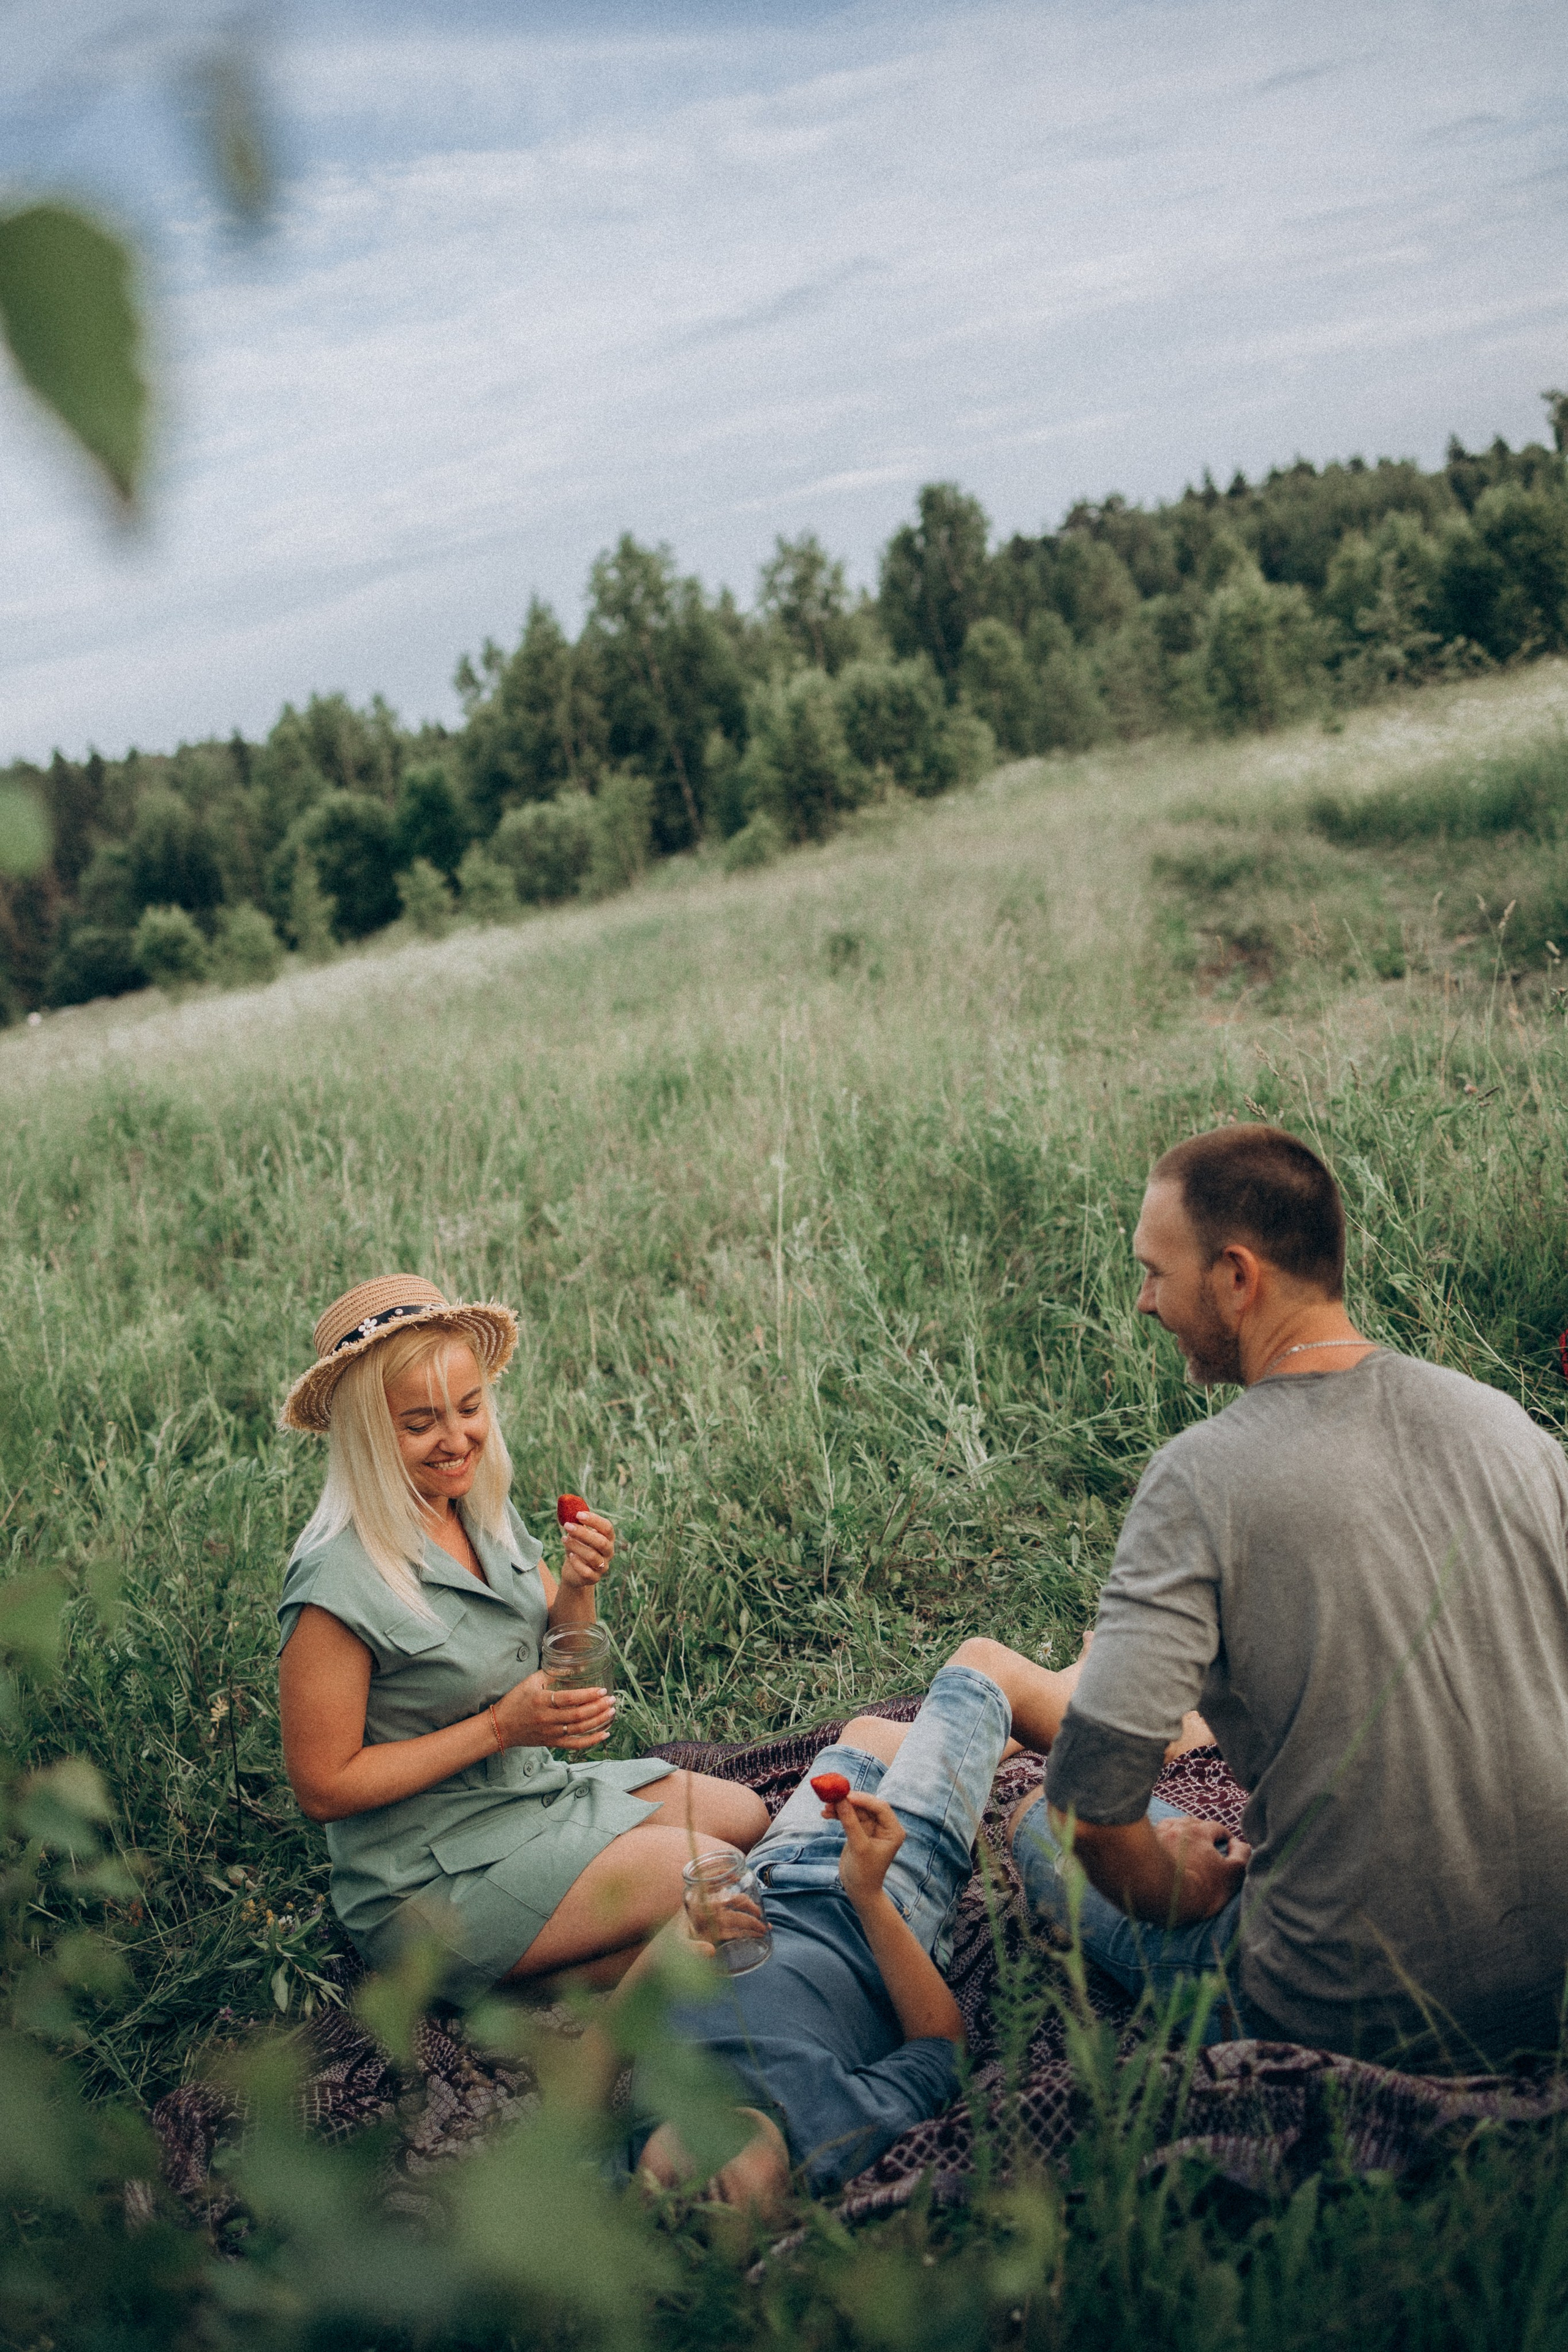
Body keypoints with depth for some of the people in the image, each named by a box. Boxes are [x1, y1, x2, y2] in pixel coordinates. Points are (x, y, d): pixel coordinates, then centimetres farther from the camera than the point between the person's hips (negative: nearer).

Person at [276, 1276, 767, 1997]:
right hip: (430, 1876, -8)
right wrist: (501, 1728, -24)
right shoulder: (338, 1581, -25)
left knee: (745, 1815, 12)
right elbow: (324, 1787, -21)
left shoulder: (481, 1509, -1)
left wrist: (578, 1587, -12)